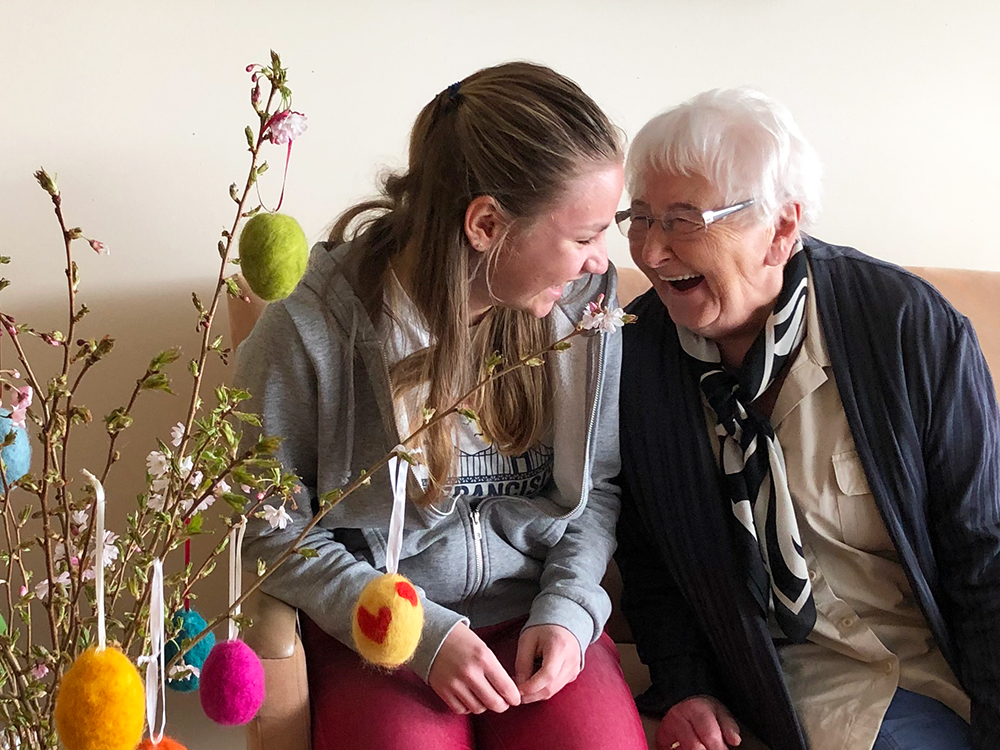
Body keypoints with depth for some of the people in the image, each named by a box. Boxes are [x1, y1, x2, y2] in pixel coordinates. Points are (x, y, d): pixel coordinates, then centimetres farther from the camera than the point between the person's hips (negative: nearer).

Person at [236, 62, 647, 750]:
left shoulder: (585, 305, -4)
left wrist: (569, 608, -6)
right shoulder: (310, 330, -14)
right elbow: (271, 529, -5)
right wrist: (422, 635, -13)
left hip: (539, 614, 3)